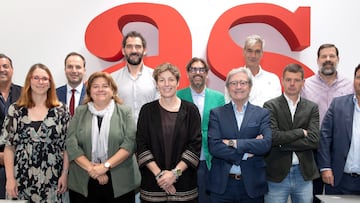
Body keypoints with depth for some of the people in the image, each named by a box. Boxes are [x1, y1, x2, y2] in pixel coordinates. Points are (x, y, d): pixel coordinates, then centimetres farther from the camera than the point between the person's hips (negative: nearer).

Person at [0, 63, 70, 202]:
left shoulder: (60, 110, 1)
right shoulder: (16, 110, 1)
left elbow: (66, 145, 1)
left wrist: (65, 174, -4)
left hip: (51, 180, 0)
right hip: (22, 179, 0)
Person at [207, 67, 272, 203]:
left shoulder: (262, 114, 4)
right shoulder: (216, 113, 3)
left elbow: (266, 144, -11)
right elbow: (213, 146, -10)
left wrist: (233, 143, -14)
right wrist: (246, 153, -13)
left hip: (252, 184, 1)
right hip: (222, 184, 0)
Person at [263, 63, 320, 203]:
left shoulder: (312, 108, 6)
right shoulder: (270, 106, -2)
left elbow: (314, 141, -7)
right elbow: (273, 136, -15)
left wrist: (282, 142, -12)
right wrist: (301, 132, -8)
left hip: (304, 175, 3)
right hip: (277, 175, -2)